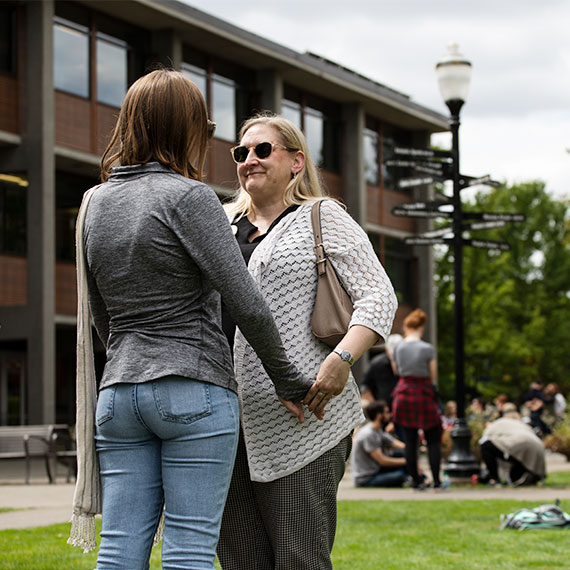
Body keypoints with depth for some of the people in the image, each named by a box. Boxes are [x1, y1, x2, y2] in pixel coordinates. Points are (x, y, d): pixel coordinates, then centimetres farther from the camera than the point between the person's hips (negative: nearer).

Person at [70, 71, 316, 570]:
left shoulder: (96, 202, 12)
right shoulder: (187, 197, -8)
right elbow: (246, 303, -12)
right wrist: (288, 380, -1)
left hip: (118, 392, 6)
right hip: (194, 389, -6)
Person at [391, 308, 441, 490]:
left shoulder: (398, 348, 1)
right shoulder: (428, 349, -9)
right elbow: (433, 377, -4)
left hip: (404, 393, 3)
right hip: (424, 393, -3)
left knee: (410, 441, 6)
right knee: (433, 440, 5)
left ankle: (416, 481, 8)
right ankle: (436, 481, -2)